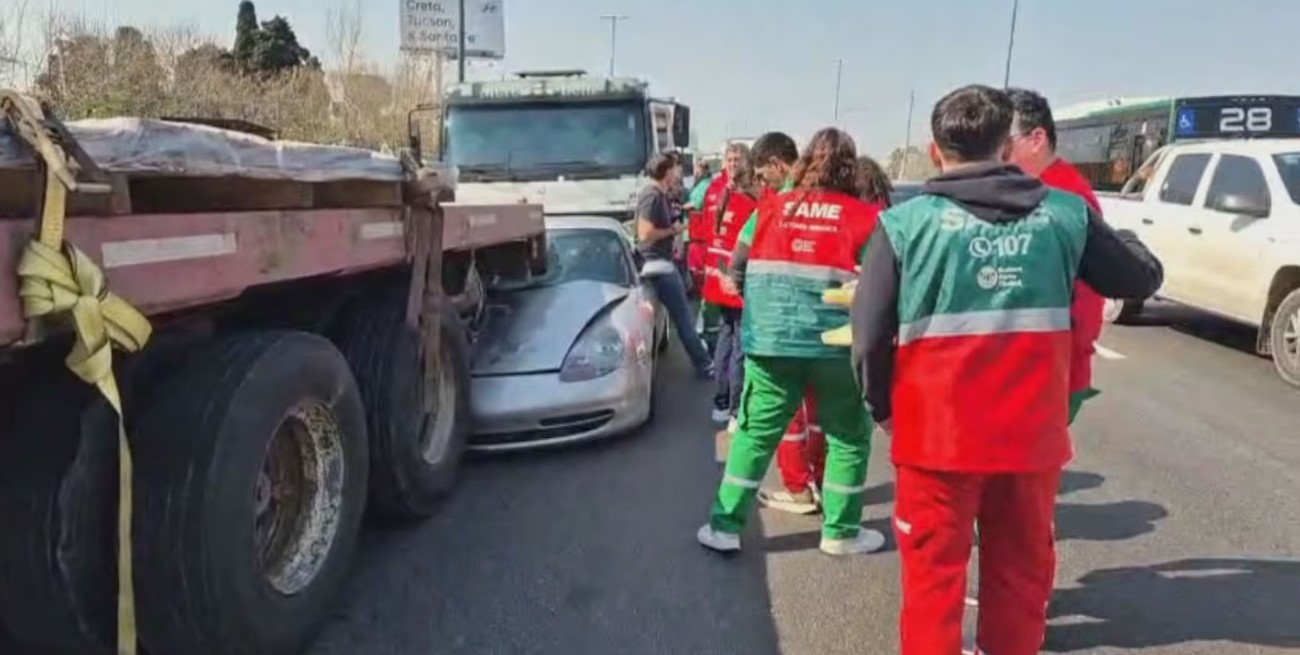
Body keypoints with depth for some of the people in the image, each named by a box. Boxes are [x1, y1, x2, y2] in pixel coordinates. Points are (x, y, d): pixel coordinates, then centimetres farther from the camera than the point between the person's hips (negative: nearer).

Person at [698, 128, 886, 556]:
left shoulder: (771, 209, 4)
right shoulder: (864, 217, -4)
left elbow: (735, 271, 9)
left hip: (770, 343, 2)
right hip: (836, 345, -2)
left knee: (755, 433, 13)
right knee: (849, 437, 16)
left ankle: (725, 527, 16)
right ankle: (841, 531, 25)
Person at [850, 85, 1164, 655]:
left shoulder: (904, 223, -10)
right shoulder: (1065, 213, -2)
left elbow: (869, 337, -9)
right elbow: (1142, 278, 11)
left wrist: (882, 406, 8)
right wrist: (1117, 237, 32)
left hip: (938, 431, -2)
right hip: (1033, 432, 3)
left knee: (934, 573, 13)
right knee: (1022, 569, 21)